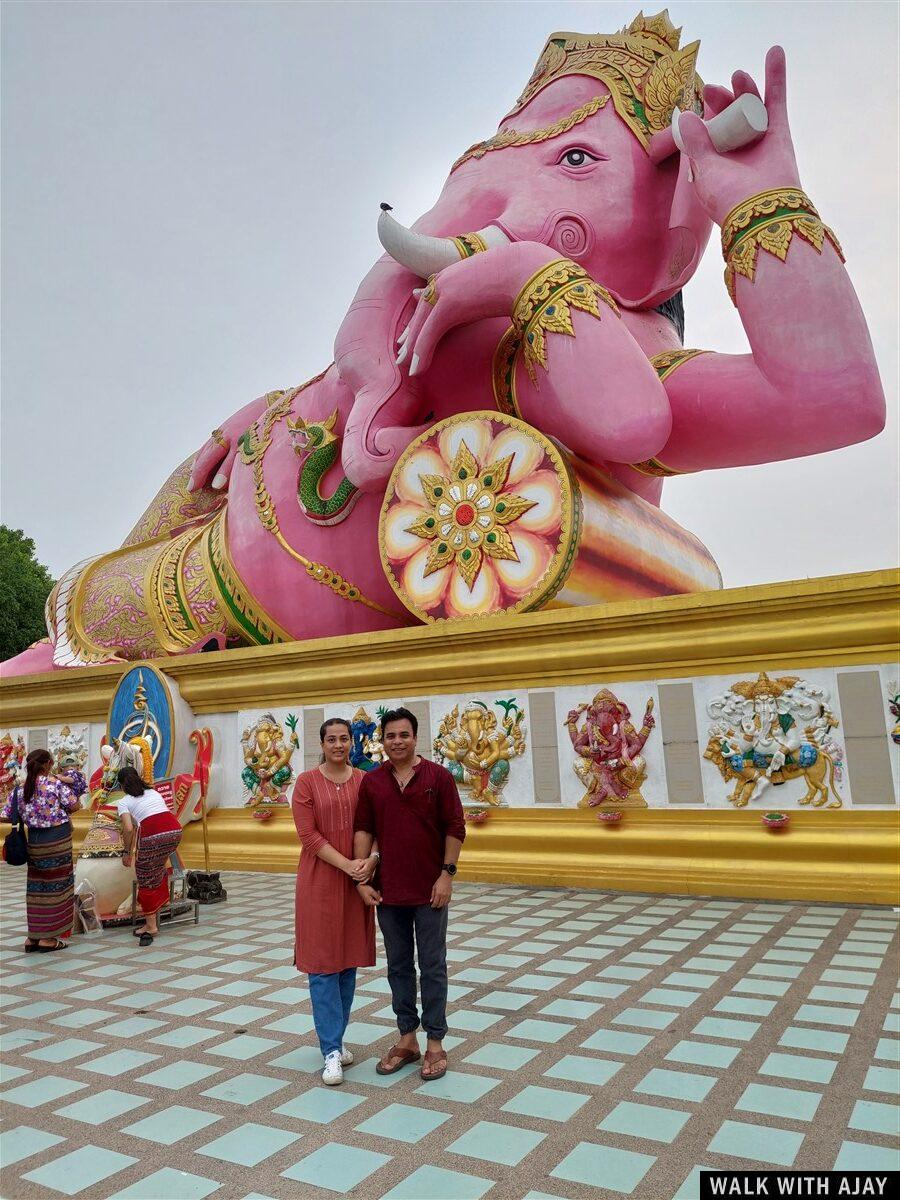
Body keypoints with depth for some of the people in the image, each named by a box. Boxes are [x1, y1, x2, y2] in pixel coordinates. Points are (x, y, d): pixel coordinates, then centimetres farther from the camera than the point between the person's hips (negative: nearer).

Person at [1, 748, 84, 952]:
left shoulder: (19, 789, 4)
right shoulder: (55, 783, -9)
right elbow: (74, 806, -10)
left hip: (35, 841, 5)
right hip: (58, 839, -4)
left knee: (36, 887, 14)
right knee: (55, 886, 5)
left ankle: (33, 937, 19)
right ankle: (48, 939, 9)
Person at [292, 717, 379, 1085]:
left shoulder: (365, 781, 4)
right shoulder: (306, 782, -5)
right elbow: (308, 835, -11)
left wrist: (372, 859, -15)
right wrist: (348, 865, -17)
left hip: (357, 882, 3)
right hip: (320, 880, -3)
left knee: (348, 960, 11)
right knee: (323, 963, 0)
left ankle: (336, 1038, 27)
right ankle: (331, 1050, 8)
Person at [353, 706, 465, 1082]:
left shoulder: (438, 776, -6)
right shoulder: (371, 781, 1)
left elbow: (455, 828, -5)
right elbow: (363, 830, 2)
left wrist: (447, 874, -10)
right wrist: (362, 879, -4)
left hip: (429, 891, -3)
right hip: (388, 891, 3)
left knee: (432, 966, 6)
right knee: (398, 966, 13)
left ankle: (435, 1042, 19)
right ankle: (407, 1038, 27)